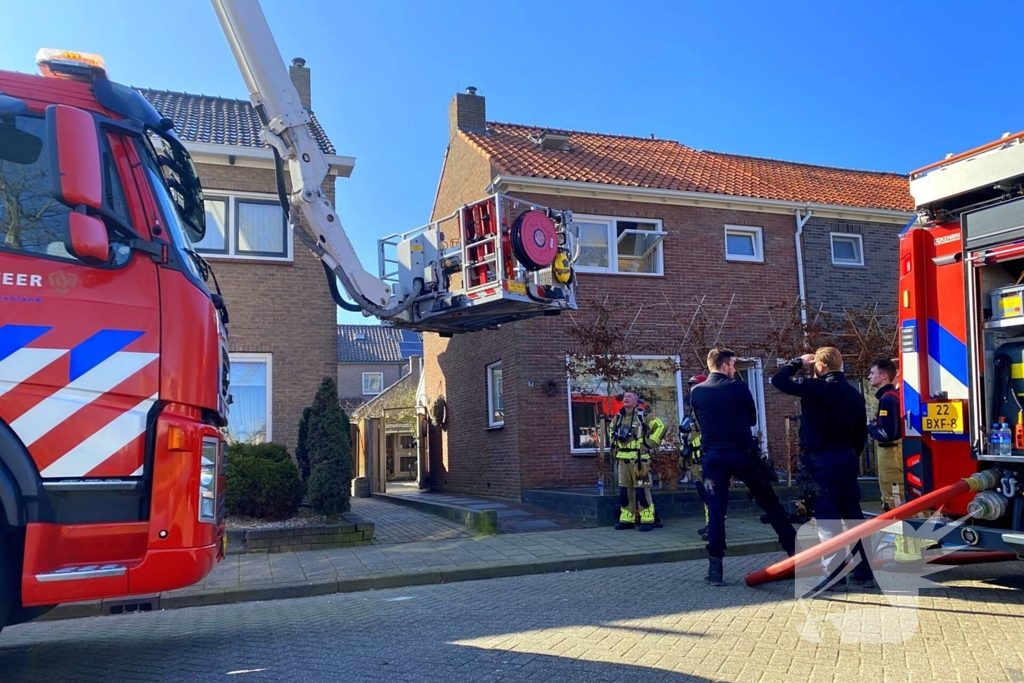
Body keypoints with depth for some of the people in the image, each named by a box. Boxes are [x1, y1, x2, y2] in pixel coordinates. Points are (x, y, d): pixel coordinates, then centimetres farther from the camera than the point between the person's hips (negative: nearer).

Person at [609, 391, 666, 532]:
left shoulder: (643, 415, -8)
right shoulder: (618, 417, 13)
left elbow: (660, 427, -12)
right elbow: (612, 431, 32)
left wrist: (649, 444, -13)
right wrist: (614, 445, 20)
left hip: (639, 459, -7)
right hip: (623, 459, 7)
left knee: (642, 490, -6)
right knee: (624, 490, 10)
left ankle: (647, 520, 1)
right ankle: (627, 519, 17)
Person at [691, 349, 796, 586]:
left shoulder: (696, 392, 3)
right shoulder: (739, 388, -3)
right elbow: (753, 419, 10)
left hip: (712, 456, 2)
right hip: (742, 454, -1)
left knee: (716, 510, 1)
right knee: (770, 502, 12)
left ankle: (715, 567, -5)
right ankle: (794, 549, 20)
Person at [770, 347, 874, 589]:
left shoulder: (816, 388, -13)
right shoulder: (854, 394, 11)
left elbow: (778, 380, -12)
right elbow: (861, 433, 15)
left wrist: (799, 362, 2)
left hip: (823, 460, -7)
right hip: (848, 459, 7)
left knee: (827, 519, -4)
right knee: (854, 516, 11)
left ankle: (833, 575, -2)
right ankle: (864, 571, 16)